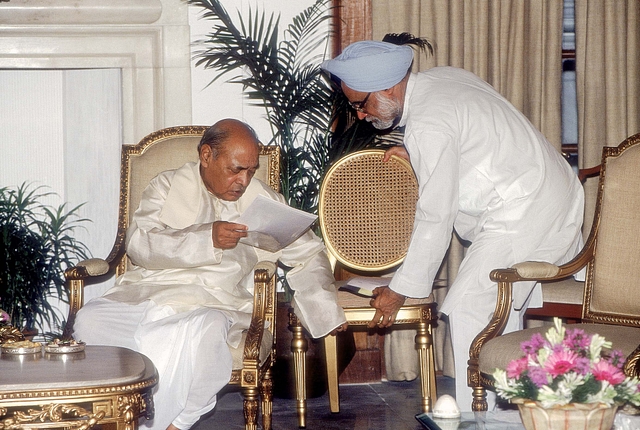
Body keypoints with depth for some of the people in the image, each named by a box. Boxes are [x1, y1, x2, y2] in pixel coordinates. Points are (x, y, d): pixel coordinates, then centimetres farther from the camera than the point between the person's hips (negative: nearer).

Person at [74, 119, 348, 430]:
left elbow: (308, 254, 24)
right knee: (92, 321, -30)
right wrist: (206, 238, -16)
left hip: (214, 302, -1)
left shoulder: (264, 201, 18)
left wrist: (325, 310, 8)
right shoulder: (168, 186, 12)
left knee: (205, 331, -39)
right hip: (148, 289, 1)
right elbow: (139, 243, -4)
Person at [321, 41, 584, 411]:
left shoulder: (428, 125, -20)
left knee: (469, 311, -11)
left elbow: (435, 218, -18)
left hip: (523, 217, -11)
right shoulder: (443, 76, 8)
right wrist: (415, 154, 14)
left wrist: (402, 290, -10)